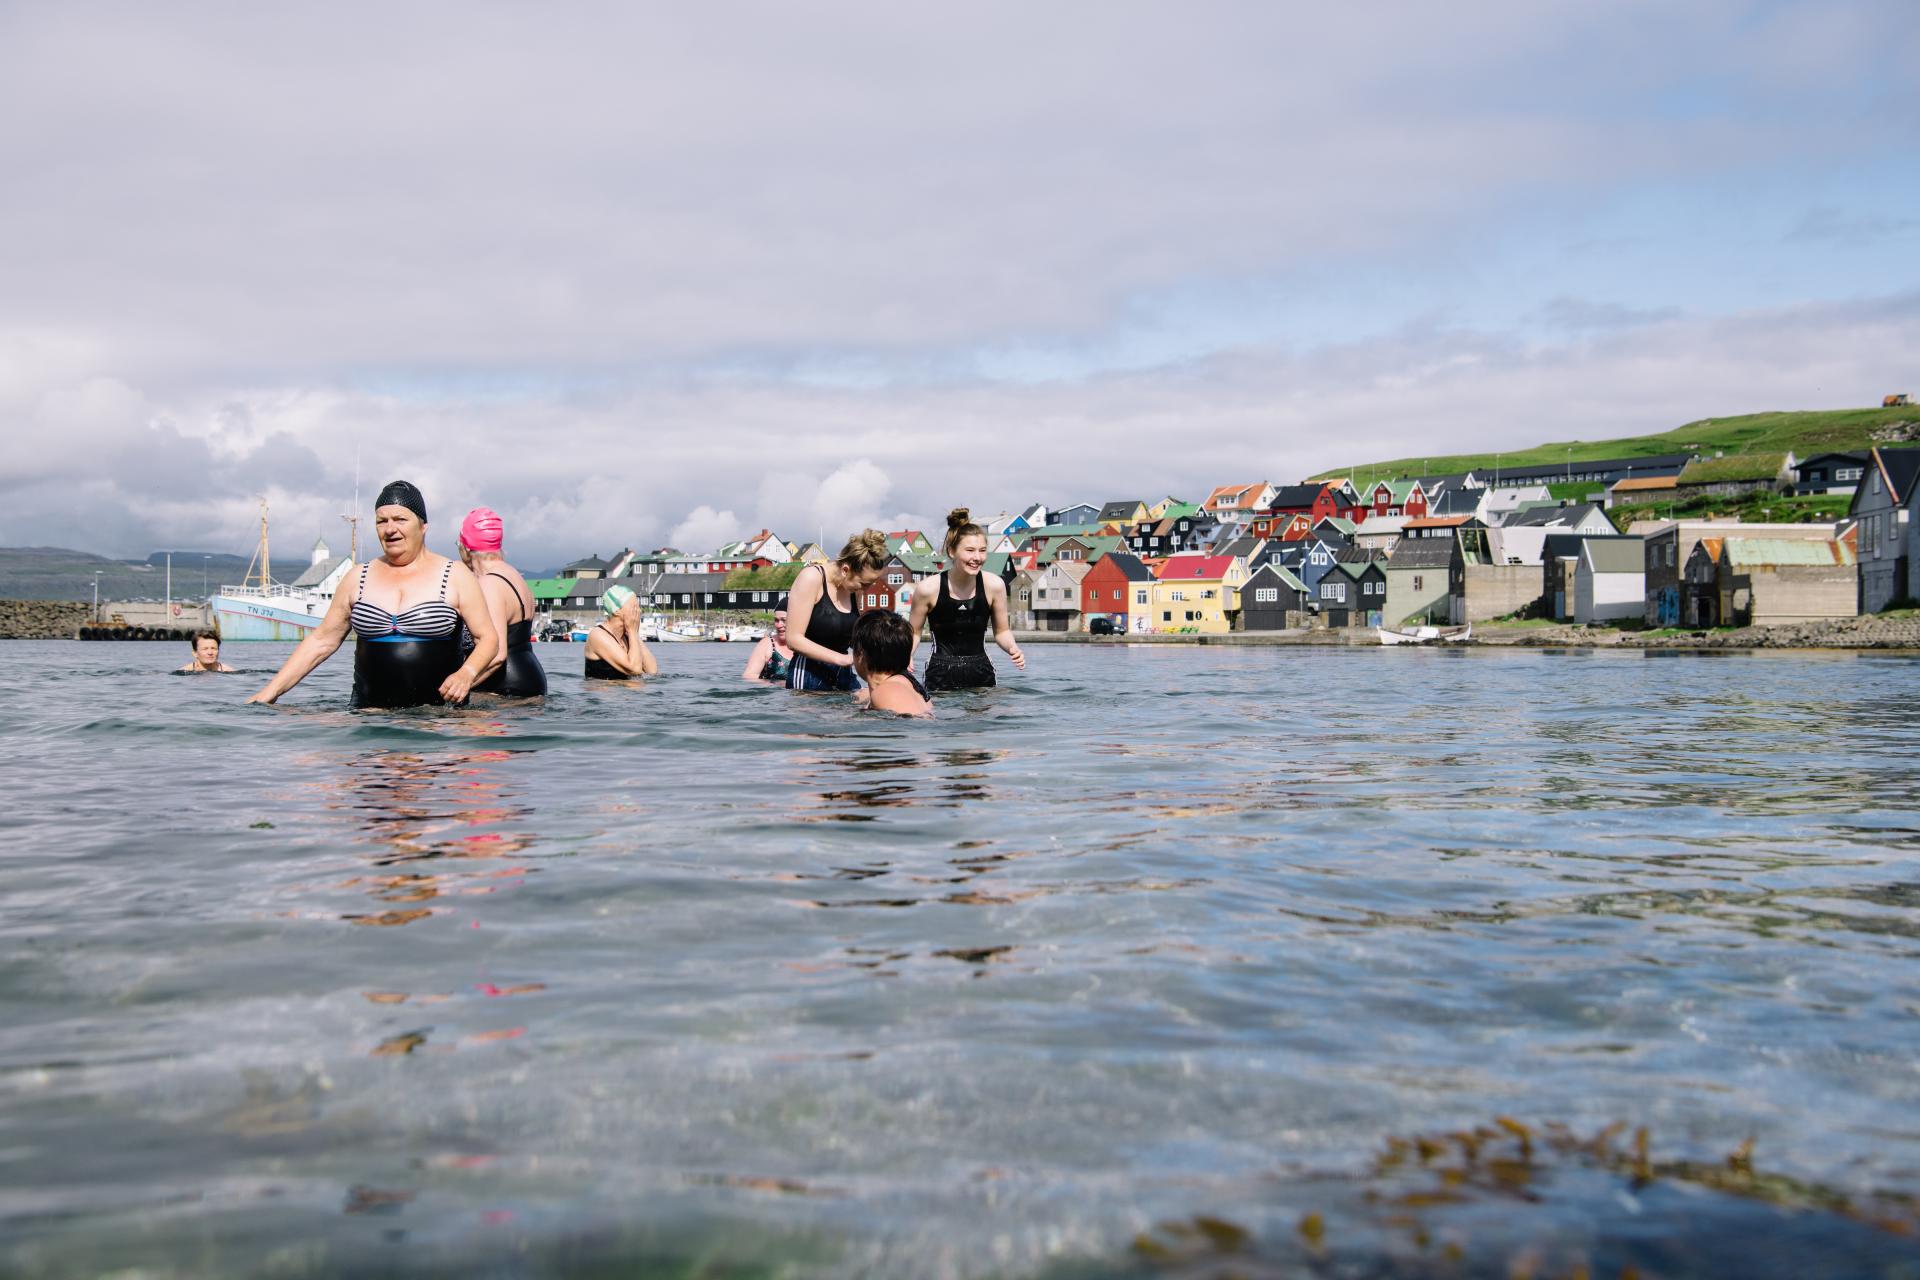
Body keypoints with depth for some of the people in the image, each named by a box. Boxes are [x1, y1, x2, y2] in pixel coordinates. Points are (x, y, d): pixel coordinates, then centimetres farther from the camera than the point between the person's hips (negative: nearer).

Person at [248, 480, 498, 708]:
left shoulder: (455, 576, 5)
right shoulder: (358, 579, 14)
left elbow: (488, 639, 4)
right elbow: (321, 641, 17)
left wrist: (467, 673, -16)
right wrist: (270, 692, 10)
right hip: (369, 715, 3)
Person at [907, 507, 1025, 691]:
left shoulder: (994, 585, -4)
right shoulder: (928, 588, -10)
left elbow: (1001, 631, 9)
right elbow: (913, 633, 3)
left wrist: (1012, 648, -11)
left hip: (981, 675, 2)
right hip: (941, 676, -2)